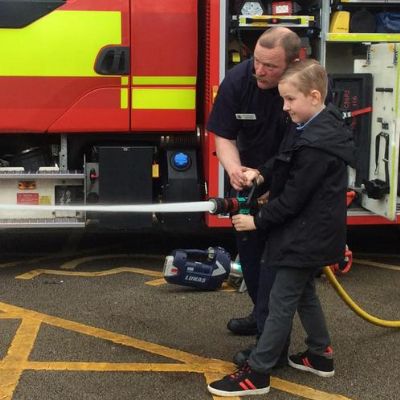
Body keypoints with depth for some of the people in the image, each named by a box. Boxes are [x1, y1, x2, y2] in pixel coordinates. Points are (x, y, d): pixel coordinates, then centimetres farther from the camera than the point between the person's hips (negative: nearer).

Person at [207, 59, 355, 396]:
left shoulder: (316, 145, -27)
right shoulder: (323, 124, 5)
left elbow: (292, 199, -23)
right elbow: (288, 161, 17)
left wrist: (257, 221, -12)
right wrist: (262, 173, 0)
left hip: (306, 237, -10)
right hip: (311, 234, 10)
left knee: (281, 302, -2)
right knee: (304, 292, 22)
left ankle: (257, 374, 7)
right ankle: (320, 355, 35)